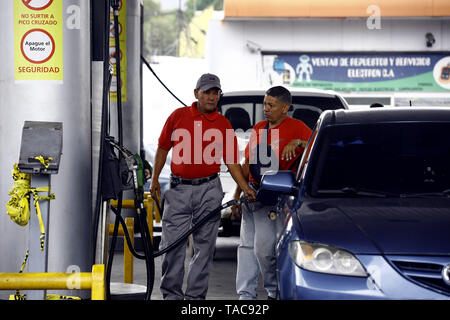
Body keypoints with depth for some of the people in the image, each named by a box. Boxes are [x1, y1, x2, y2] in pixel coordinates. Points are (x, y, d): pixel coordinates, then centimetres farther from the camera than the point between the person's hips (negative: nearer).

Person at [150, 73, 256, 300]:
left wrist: (245, 188, -8)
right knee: (172, 243, -2)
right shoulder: (178, 116, 5)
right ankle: (171, 293, 9)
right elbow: (163, 148, 11)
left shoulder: (223, 125, 5)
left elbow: (232, 161, 3)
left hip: (208, 190, 0)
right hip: (178, 189, 0)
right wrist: (155, 178, 5)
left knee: (204, 245, 2)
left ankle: (196, 294, 10)